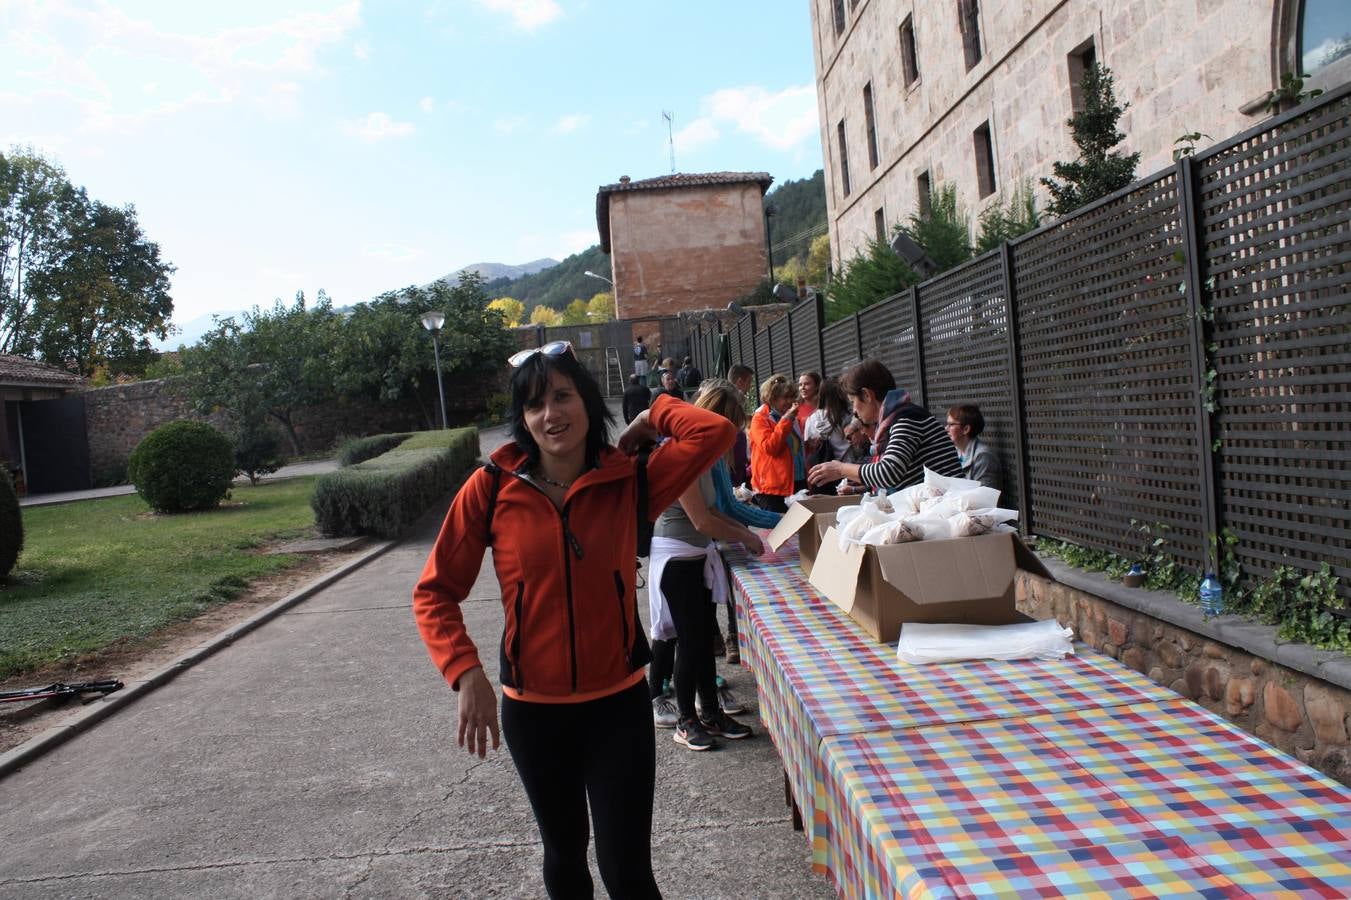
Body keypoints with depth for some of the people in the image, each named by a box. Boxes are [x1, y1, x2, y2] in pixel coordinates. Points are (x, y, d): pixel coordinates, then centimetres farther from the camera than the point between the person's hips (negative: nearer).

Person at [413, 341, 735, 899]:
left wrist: (651, 417, -4)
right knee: (564, 851, 22)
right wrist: (466, 673, -16)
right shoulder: (490, 490, -9)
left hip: (618, 704, -1)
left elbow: (716, 432, -20)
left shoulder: (628, 482, -8)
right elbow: (434, 592, -5)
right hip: (532, 709, 1)